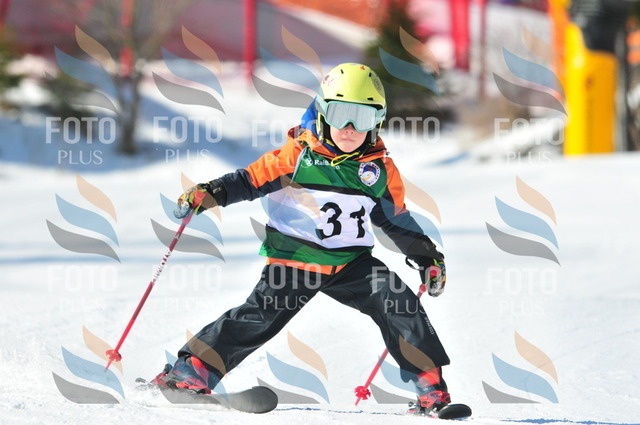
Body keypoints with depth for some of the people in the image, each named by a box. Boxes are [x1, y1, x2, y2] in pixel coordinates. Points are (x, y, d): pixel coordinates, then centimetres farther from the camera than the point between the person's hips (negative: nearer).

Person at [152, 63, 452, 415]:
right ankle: (190, 371, -5)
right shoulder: (298, 155, -7)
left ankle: (431, 388, -8)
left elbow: (396, 220, 17)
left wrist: (426, 257, 13)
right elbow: (253, 179, -5)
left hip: (351, 263, 3)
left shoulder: (380, 170, 4)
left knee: (399, 302, -14)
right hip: (294, 260, -3)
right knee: (260, 316, -14)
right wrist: (211, 193, -20)